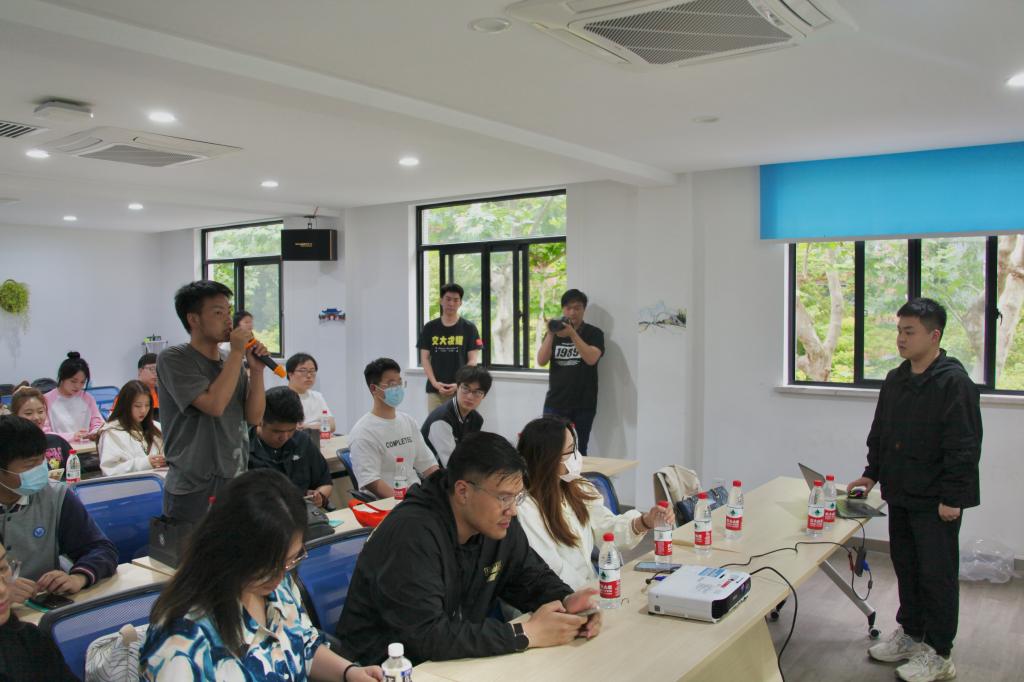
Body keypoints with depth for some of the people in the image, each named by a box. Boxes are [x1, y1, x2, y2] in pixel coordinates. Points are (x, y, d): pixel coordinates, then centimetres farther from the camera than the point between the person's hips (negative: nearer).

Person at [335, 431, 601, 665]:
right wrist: (525, 634, -29)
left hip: (457, 656, 7)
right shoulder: (412, 534, -28)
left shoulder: (498, 523, -5)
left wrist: (565, 601, -14)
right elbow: (426, 636, -32)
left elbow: (531, 576, 8)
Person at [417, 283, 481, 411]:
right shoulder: (429, 328, 9)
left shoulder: (469, 328, 4)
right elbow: (424, 359, 7)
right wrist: (434, 383, -7)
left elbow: (473, 360, 1)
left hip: (461, 389, -2)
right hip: (435, 389, 2)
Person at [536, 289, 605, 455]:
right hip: (554, 404, 2)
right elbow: (541, 361, -2)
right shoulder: (553, 332, 10)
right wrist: (550, 334, -14)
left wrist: (572, 334, -24)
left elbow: (591, 359, -17)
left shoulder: (594, 333, 1)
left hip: (583, 406, -2)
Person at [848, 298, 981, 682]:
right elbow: (880, 434, 18)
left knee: (937, 575, 3)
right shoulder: (895, 380, 8)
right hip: (900, 495, 8)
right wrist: (872, 474, 16)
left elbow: (964, 447, -18)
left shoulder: (954, 382, -16)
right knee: (906, 568, 17)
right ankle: (910, 634, 32)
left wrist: (952, 497, -19)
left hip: (936, 502, -7)